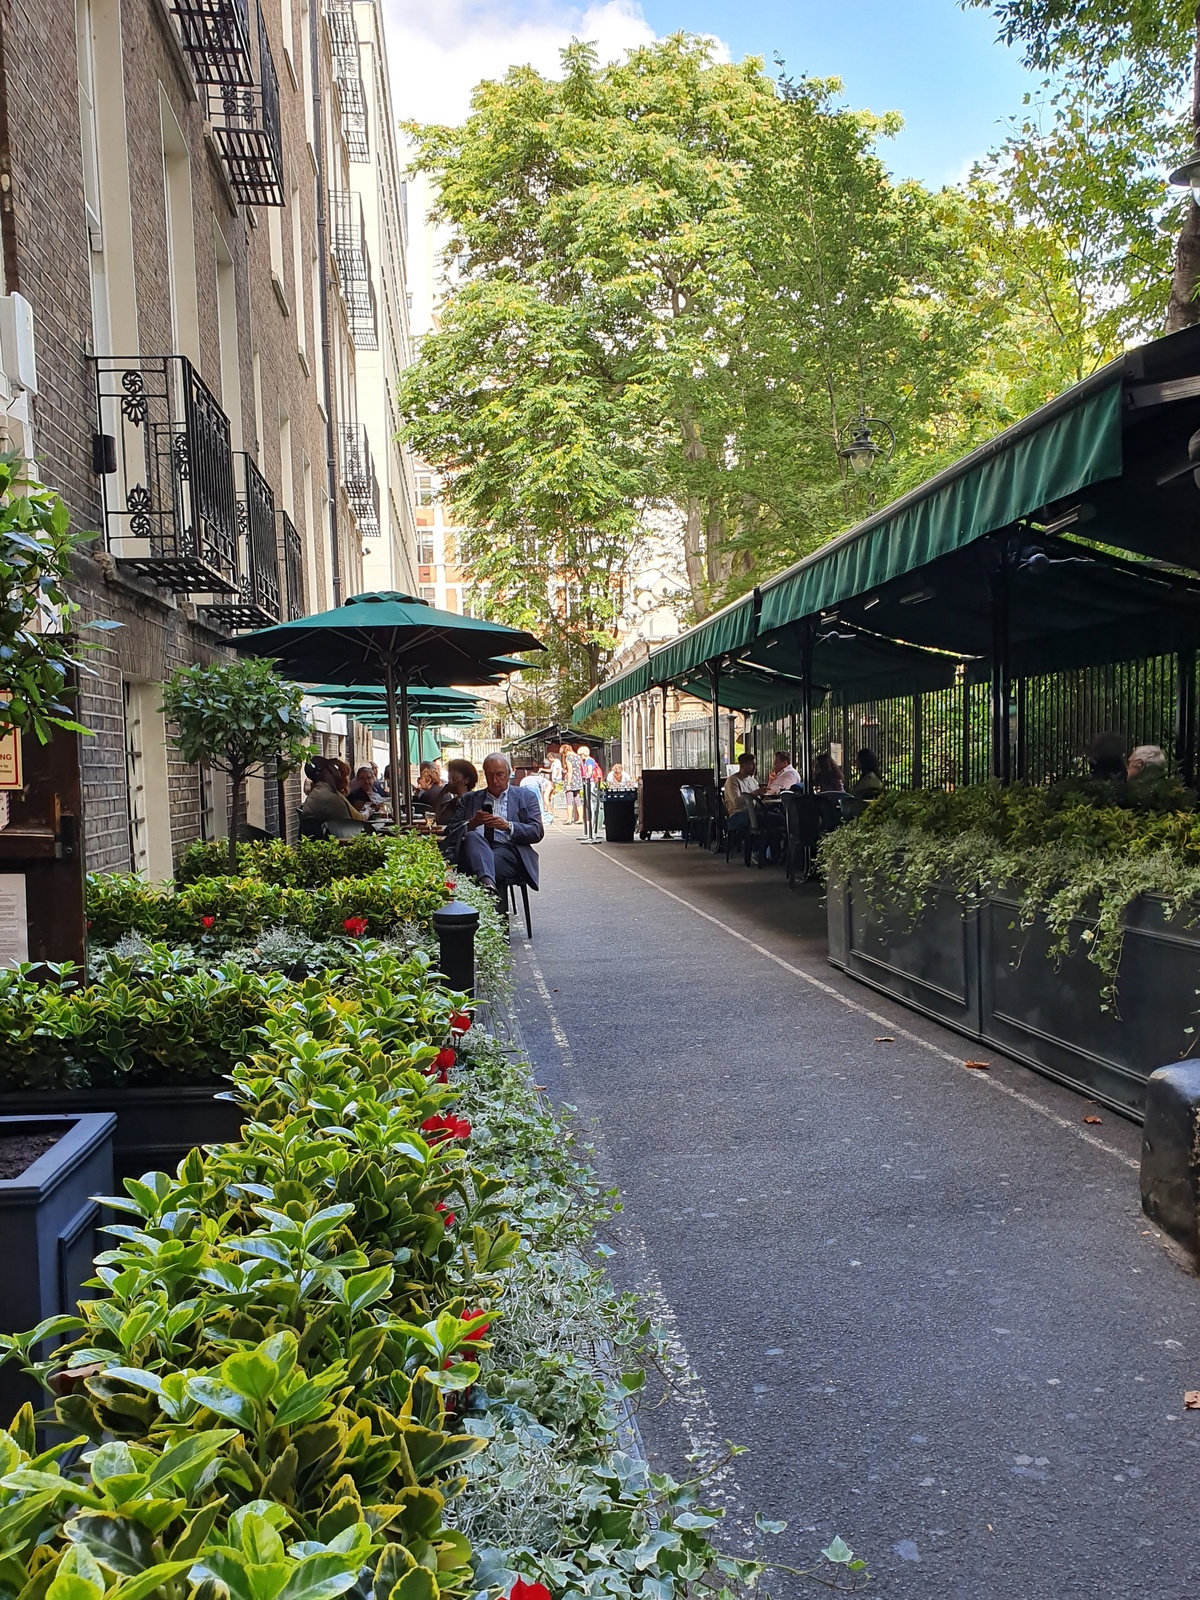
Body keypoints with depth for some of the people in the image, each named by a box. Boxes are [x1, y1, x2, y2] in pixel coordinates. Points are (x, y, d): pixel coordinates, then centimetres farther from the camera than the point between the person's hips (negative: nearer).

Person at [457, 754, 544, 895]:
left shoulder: (525, 797, 19)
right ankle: (488, 883, -55)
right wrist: (472, 823, -10)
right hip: (476, 850, 2)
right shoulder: (470, 799, 25)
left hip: (508, 851, -2)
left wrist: (508, 826, -10)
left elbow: (537, 832, 6)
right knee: (472, 836, -36)